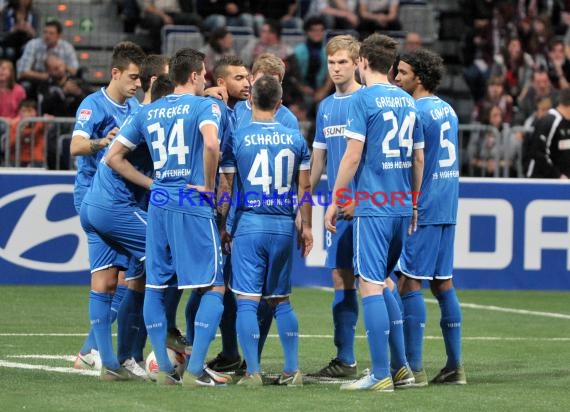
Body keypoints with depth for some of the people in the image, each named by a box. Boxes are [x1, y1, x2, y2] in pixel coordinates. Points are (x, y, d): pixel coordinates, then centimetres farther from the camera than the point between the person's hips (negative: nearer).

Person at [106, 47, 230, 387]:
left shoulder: (148, 112, 13)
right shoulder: (205, 106, -3)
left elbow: (114, 157, 16)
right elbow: (212, 144, -23)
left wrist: (151, 184, 16)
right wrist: (209, 185, -10)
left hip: (158, 205, 6)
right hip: (193, 206, -6)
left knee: (155, 287, 11)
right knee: (214, 287, -1)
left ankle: (164, 368, 11)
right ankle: (195, 370, -9)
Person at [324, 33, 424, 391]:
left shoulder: (364, 99, -8)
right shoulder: (407, 101, 12)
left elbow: (353, 156, -12)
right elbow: (419, 158, 16)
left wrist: (334, 203, -5)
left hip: (372, 206, -7)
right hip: (401, 206, 7)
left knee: (371, 286, -5)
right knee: (383, 284, 18)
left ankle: (381, 375, -8)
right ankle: (400, 367, 18)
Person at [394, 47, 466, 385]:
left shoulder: (416, 113, -13)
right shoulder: (448, 110, 14)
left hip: (421, 209, -9)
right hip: (447, 207, 9)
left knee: (409, 283, -6)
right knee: (443, 284, 11)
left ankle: (414, 367, -9)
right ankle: (455, 366, 12)